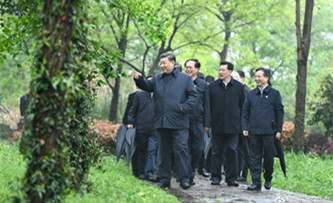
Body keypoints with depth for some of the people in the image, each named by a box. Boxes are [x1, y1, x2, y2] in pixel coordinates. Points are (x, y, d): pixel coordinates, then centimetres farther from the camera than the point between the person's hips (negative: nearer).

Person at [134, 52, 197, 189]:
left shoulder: (185, 79, 4)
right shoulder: (157, 79, 17)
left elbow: (193, 95, 2)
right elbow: (147, 86, 14)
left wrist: (185, 108, -11)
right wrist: (139, 79, -4)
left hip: (178, 122, -4)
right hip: (162, 122, 4)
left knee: (181, 150, -9)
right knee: (163, 151, 8)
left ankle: (184, 179, -4)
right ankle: (164, 179, 15)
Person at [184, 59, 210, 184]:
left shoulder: (203, 85, 9)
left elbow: (206, 105, 10)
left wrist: (206, 123, 5)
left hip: (197, 122, 1)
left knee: (198, 149, 0)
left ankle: (191, 173, 14)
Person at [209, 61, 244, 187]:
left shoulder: (238, 87, 5)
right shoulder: (212, 87, 5)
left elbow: (242, 106, 7)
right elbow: (208, 106, 6)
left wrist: (240, 123, 3)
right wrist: (208, 122, 1)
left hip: (233, 126, 0)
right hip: (217, 125, 1)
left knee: (232, 151, 1)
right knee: (216, 152, 5)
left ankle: (231, 178, 8)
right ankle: (216, 177, 11)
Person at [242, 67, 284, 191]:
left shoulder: (275, 94, 4)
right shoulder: (251, 94, 11)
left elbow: (280, 112, 5)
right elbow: (245, 112, 13)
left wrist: (279, 130, 0)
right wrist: (245, 128, 3)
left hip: (269, 131, -2)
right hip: (254, 131, 2)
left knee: (269, 156, 4)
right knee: (255, 157, 1)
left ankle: (268, 179, 24)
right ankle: (256, 182, 4)